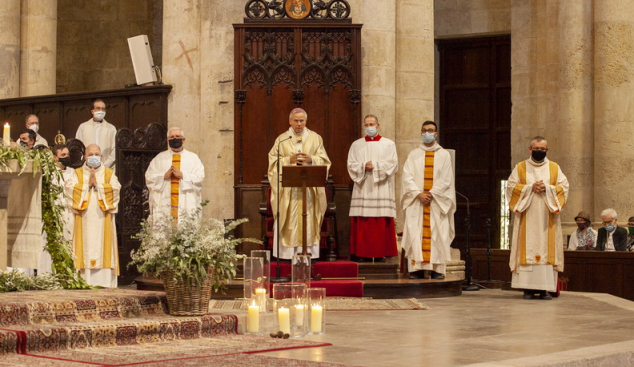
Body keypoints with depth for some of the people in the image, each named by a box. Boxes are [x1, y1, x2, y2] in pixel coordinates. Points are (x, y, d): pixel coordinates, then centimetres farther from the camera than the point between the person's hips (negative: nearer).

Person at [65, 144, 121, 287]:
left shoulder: (108, 173, 14)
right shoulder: (78, 173, 14)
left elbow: (115, 188, -3)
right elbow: (69, 187, -3)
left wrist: (97, 184, -9)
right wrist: (88, 184, -8)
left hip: (102, 220, 0)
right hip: (84, 220, 0)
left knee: (103, 248, -6)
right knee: (86, 248, -7)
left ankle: (104, 283, -7)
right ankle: (84, 282, -8)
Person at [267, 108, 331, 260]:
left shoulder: (315, 138, 10)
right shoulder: (282, 139, 8)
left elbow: (324, 161, 6)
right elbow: (274, 161, 2)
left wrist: (311, 159, -12)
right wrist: (289, 160, -13)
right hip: (288, 188, -1)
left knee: (309, 219, -3)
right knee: (290, 219, -4)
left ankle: (309, 252, 0)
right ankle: (288, 253, -2)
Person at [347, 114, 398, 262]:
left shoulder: (388, 144, 10)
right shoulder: (356, 145, 14)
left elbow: (392, 164, -1)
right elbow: (351, 165, 5)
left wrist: (374, 165, -10)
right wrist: (364, 166, -12)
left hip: (381, 188, -1)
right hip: (362, 188, 1)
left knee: (382, 223, -6)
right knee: (361, 222, -5)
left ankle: (381, 253, -3)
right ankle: (361, 253, -3)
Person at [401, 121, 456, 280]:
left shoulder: (444, 155, 9)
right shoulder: (413, 154, 12)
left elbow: (446, 179, 0)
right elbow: (407, 177, 2)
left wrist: (432, 194, -11)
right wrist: (419, 194, -12)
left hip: (437, 202, -1)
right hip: (416, 201, 1)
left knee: (438, 235, -6)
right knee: (415, 235, -7)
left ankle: (437, 270, -6)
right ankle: (416, 268, -7)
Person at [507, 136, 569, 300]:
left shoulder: (554, 168, 12)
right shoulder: (520, 168, 10)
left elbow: (564, 187, 4)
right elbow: (511, 186, 1)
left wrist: (547, 188, -12)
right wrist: (530, 187, -11)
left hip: (547, 218, 1)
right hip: (527, 217, -1)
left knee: (547, 249, -5)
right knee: (527, 249, -6)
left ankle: (545, 288, -5)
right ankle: (528, 288, -6)